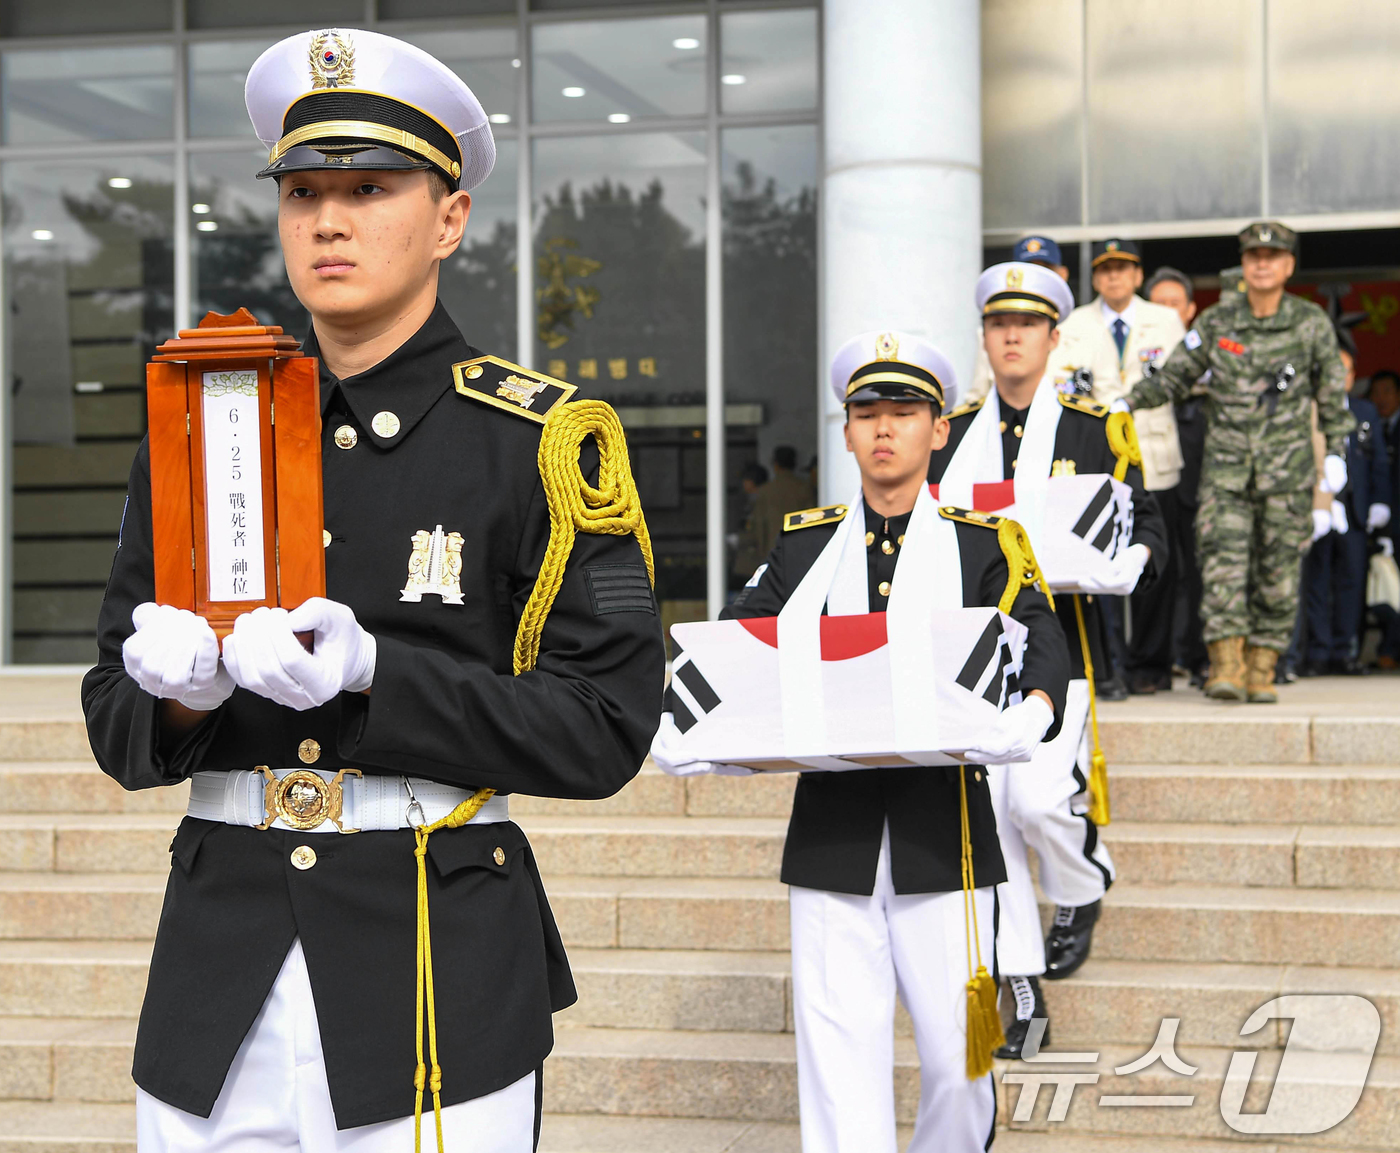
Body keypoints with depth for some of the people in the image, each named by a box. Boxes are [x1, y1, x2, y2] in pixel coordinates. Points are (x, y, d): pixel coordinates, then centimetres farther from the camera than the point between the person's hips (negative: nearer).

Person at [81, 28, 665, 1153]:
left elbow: (603, 731, -9)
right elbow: (117, 725, 9)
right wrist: (188, 691, -14)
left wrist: (373, 673, -21)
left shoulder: (545, 443, -4)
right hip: (218, 964, 4)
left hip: (444, 974, -3)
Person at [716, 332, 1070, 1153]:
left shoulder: (983, 545, 5)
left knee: (957, 1056, 5)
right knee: (839, 1058, 0)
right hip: (832, 838, 1)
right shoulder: (804, 546, 11)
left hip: (941, 840, -1)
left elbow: (1040, 640, -8)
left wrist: (1030, 710, -30)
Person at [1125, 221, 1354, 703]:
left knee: (1278, 570, 1)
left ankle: (1262, 669, 9)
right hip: (1226, 464, 0)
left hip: (1287, 468, 0)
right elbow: (1173, 378, 9)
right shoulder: (1217, 321, 4)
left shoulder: (1312, 323, 3)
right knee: (1223, 560, -11)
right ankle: (1227, 665, -11)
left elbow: (1332, 395, 10)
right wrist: (1126, 402, -3)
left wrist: (1335, 452, 7)